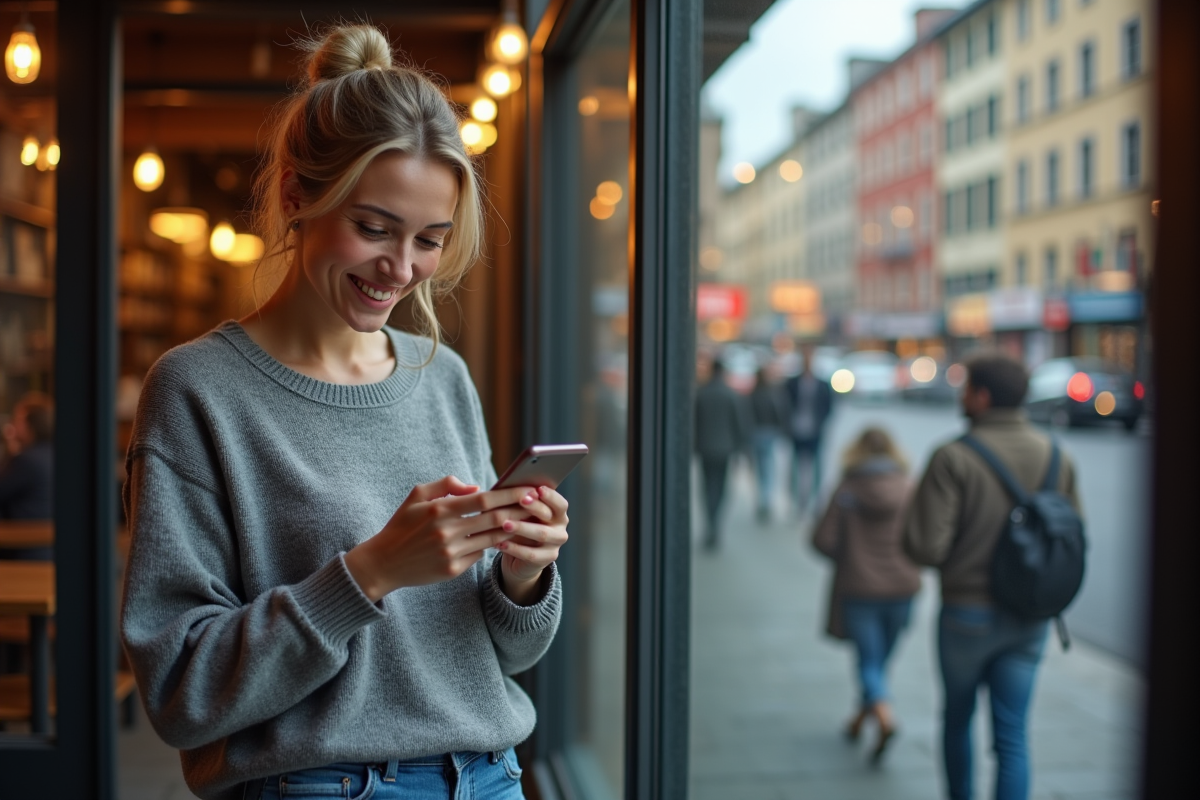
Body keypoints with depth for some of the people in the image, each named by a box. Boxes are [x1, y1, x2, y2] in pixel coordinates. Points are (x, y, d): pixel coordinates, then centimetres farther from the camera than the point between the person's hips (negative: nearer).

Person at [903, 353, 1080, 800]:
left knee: (957, 717, 21)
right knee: (1012, 736, 6)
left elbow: (925, 548, -20)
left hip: (967, 611, -3)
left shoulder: (953, 458, -17)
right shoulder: (1056, 456, -1)